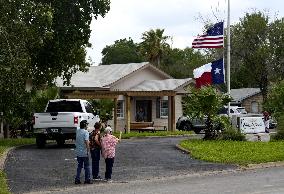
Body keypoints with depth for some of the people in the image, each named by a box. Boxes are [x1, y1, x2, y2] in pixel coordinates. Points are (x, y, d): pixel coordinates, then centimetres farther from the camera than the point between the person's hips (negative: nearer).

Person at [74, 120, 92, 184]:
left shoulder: (77, 131, 7)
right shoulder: (85, 132, -14)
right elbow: (86, 142, -23)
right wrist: (88, 150, -19)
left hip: (78, 152, 6)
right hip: (84, 152, -6)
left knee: (79, 166, 13)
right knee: (87, 166, 5)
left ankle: (77, 179, 9)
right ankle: (87, 180, 8)